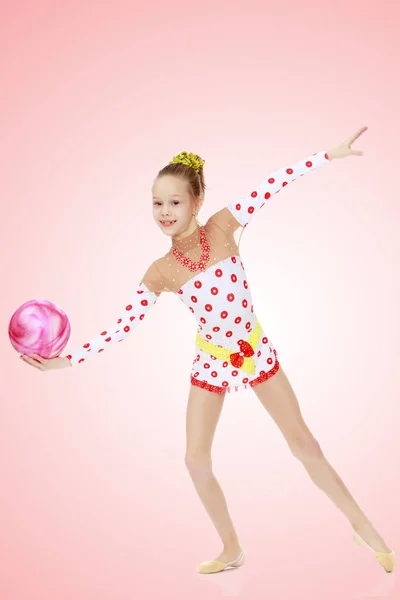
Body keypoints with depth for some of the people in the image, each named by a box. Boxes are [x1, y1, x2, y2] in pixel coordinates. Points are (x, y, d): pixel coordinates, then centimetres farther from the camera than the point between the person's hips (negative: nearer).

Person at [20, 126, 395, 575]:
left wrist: (330, 154, -14)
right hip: (210, 362, 1)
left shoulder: (223, 226, -12)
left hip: (255, 350, -1)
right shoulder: (159, 272, -10)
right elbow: (120, 329, -11)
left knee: (303, 443, 7)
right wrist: (64, 360, -17)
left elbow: (274, 183, -12)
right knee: (196, 461, 1)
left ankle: (361, 525, 27)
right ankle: (232, 551, 24)